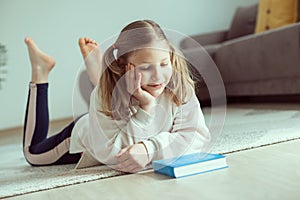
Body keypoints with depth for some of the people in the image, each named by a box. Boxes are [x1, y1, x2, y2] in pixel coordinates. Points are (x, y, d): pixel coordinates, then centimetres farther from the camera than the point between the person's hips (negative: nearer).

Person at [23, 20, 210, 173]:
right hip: (82, 136, -3)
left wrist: (150, 148, -51)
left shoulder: (180, 86, -35)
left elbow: (198, 135, -38)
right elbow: (111, 155, -43)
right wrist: (145, 108, -51)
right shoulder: (106, 95, -42)